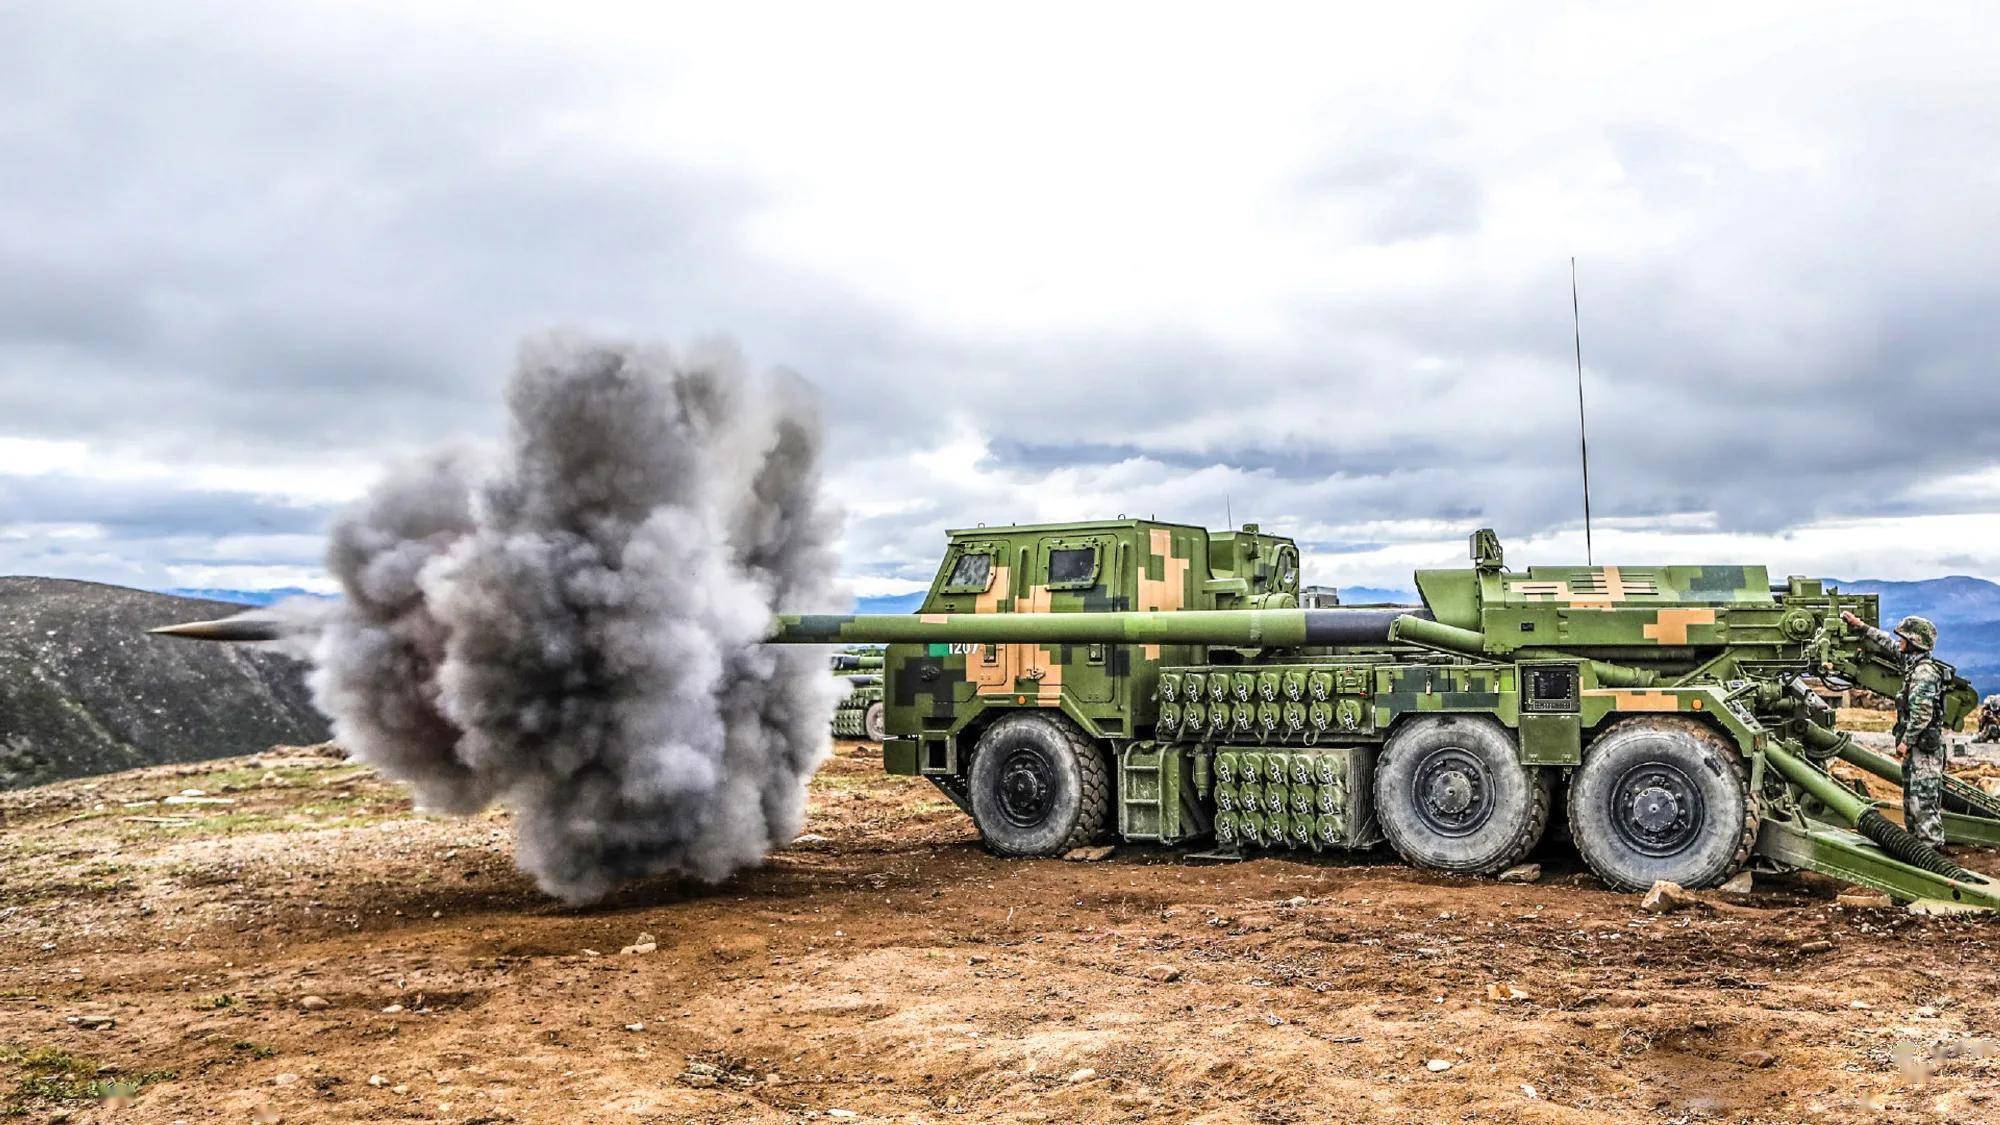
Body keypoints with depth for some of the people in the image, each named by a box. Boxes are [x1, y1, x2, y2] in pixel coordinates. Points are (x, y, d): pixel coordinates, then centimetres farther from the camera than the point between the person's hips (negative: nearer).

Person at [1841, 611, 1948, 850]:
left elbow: (1922, 715, -23)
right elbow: (1887, 646, 26)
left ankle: (1931, 844, -7)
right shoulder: (1914, 664, 11)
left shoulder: (1925, 672, -18)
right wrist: (1860, 625, 26)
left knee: (1923, 797, -9)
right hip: (1917, 744, 10)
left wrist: (1906, 741, -18)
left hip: (1925, 746, -10)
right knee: (1912, 796, 15)